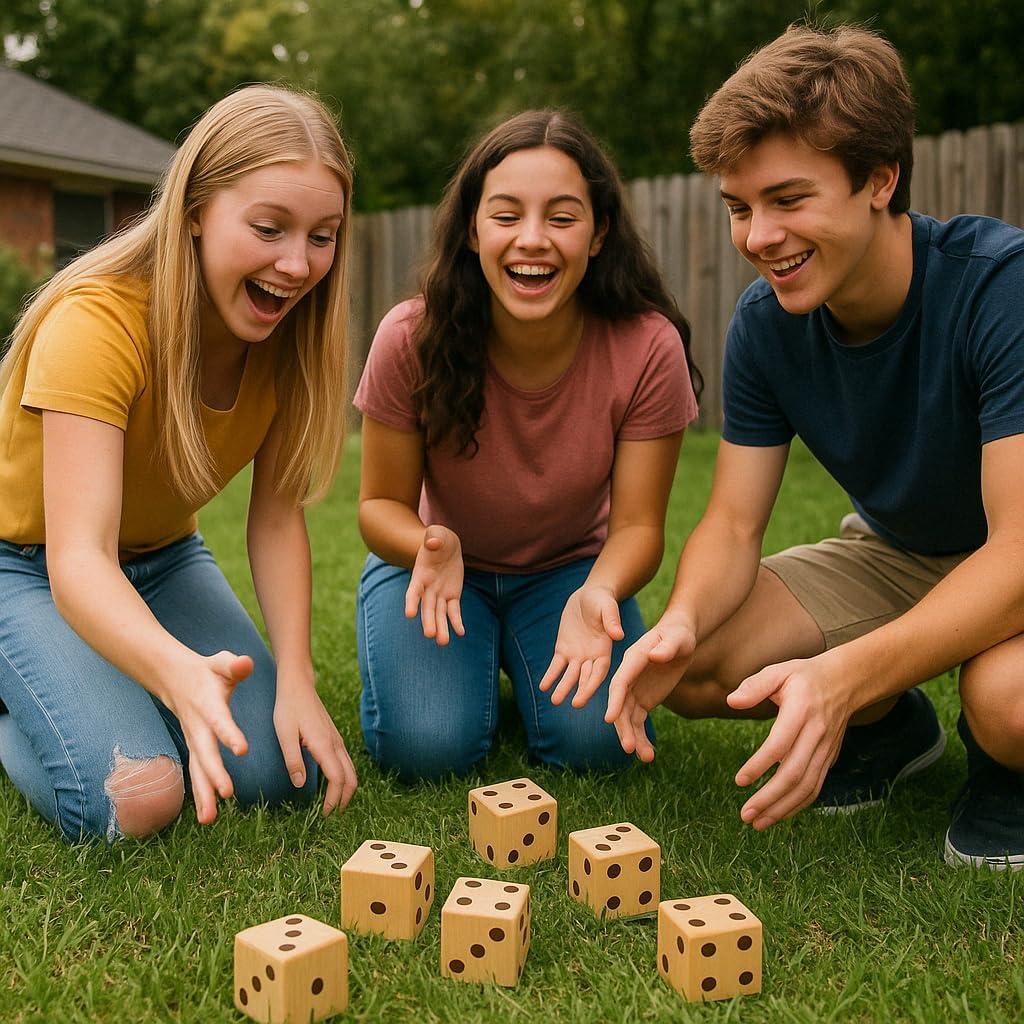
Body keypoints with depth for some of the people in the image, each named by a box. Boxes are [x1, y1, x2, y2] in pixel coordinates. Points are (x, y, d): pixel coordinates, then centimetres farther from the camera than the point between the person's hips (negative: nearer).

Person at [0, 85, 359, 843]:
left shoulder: (291, 333, -13)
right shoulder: (94, 322, -31)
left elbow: (277, 518, -10)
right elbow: (77, 561, -40)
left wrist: (295, 680, -24)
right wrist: (183, 674, -59)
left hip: (164, 560, 5)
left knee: (282, 770, -11)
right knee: (134, 800, -24)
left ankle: (118, 693, 14)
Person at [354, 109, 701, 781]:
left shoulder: (648, 348, -23)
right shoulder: (412, 338, -24)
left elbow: (637, 523, -17)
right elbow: (382, 503, -12)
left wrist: (600, 591, -40)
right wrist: (433, 546, -36)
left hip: (568, 569, 1)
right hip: (441, 566, 0)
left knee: (597, 741, -23)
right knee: (427, 746, -23)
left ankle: (528, 664, 13)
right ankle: (473, 658, 13)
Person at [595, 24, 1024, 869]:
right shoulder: (766, 324, -12)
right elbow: (734, 523, -10)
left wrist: (841, 674, -49)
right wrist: (682, 621, -34)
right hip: (898, 551, 5)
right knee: (690, 671, -14)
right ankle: (894, 731, 14)